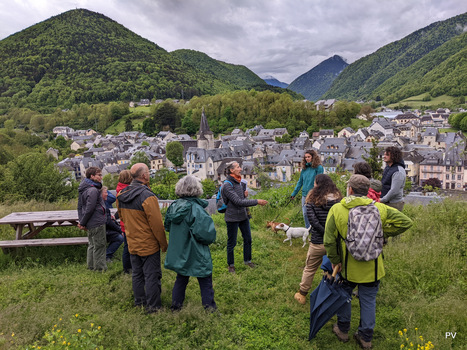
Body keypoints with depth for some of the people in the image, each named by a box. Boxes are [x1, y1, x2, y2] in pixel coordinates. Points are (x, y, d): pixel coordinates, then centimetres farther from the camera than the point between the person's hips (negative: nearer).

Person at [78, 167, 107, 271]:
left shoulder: (83, 189, 12)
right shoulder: (93, 190, -20)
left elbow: (80, 206, 16)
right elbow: (90, 209, -21)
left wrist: (81, 221, 13)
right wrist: (82, 223, -10)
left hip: (90, 224, 10)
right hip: (97, 223, -10)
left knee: (92, 245, 18)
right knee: (99, 246, -1)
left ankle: (91, 266, 28)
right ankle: (100, 269, 6)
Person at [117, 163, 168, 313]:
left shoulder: (121, 195, 1)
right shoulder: (147, 196, -23)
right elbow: (157, 224, -20)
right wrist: (164, 244, -10)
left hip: (132, 244, 7)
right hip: (149, 245, -7)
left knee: (137, 274, 20)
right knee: (152, 276, 5)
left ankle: (139, 302, 34)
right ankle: (153, 306, 16)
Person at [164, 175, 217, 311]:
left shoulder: (174, 206, -3)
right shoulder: (196, 209, -24)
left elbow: (167, 227, 11)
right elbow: (207, 234, -27)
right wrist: (210, 239, -6)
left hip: (178, 253, 7)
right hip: (196, 255, -7)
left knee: (181, 279, 24)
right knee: (205, 282, 10)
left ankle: (175, 306, 35)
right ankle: (210, 307, 20)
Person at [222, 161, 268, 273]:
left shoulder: (239, 182, 5)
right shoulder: (227, 185, -21)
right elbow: (238, 202, -26)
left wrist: (245, 194, -6)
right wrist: (257, 202, -25)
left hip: (243, 216, 8)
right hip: (232, 218, -7)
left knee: (248, 239, 16)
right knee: (232, 242, 7)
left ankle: (247, 260, 36)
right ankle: (231, 265, 25)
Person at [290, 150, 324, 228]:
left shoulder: (319, 168, -7)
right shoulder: (304, 168, 11)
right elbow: (300, 182, 17)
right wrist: (294, 193, 16)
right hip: (304, 194, 6)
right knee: (305, 214, 11)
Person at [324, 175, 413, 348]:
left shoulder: (336, 209, -13)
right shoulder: (379, 208, -9)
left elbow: (329, 240, -14)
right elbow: (405, 222, -8)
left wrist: (335, 260, -2)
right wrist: (383, 233, 0)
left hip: (347, 267, -1)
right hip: (372, 268, 1)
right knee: (368, 300, 16)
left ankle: (343, 330, 37)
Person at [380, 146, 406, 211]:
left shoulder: (398, 171, -18)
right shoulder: (387, 167, 12)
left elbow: (394, 191, -23)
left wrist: (381, 200, -17)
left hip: (394, 204, -9)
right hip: (386, 202, 9)